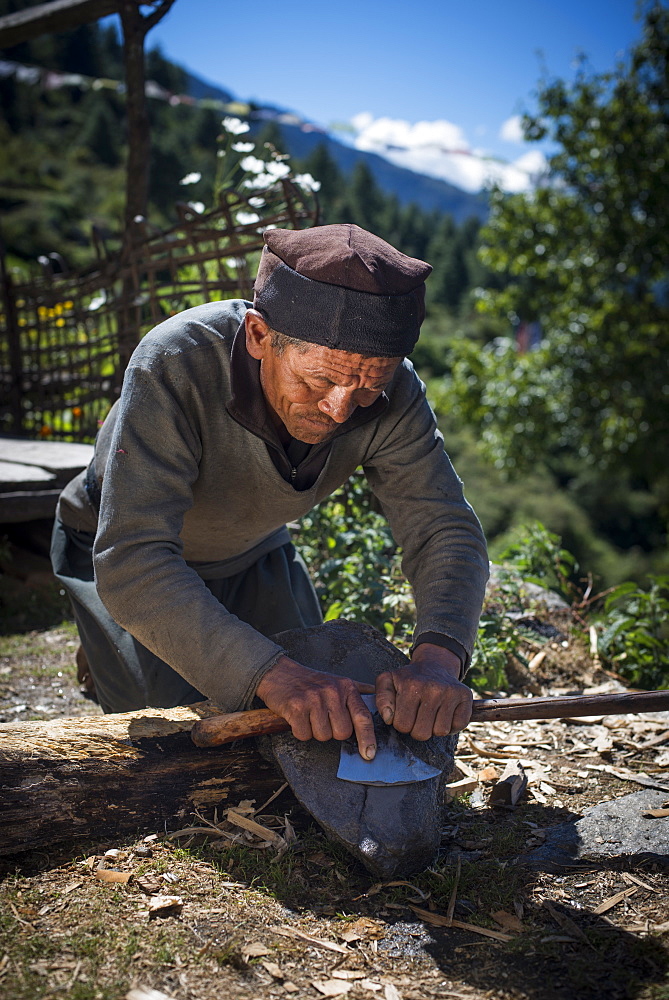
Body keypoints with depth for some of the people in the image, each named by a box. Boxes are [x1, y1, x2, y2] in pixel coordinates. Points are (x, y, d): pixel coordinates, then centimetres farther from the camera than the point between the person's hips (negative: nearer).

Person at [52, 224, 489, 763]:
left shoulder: (392, 391, -27)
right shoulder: (175, 366, -41)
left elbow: (446, 528, -25)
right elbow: (131, 566, -46)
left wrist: (439, 657, -46)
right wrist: (273, 673, -59)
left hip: (256, 552, 4)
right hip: (120, 551, -3)